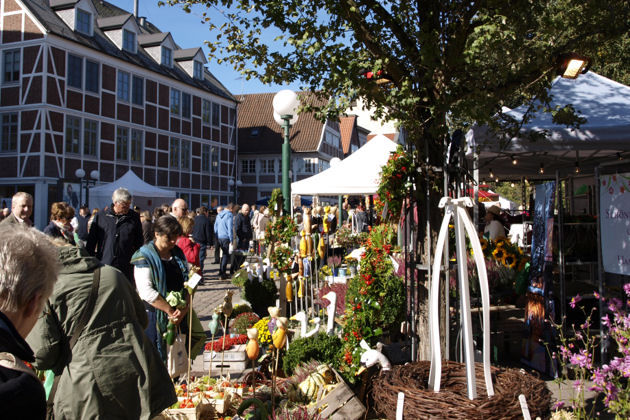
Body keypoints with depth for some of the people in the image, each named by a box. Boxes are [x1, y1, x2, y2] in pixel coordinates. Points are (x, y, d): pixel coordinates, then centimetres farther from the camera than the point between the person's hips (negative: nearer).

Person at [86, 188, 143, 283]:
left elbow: (139, 243, 12)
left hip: (126, 268, 0)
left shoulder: (134, 218, 6)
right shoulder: (100, 217, 4)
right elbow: (91, 241, 9)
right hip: (103, 265, 0)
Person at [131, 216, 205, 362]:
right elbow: (146, 291, -16)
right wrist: (170, 311, -17)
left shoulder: (178, 254, 11)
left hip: (180, 313, 5)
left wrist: (184, 308, -8)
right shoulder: (145, 256, -8)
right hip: (154, 316, -5)